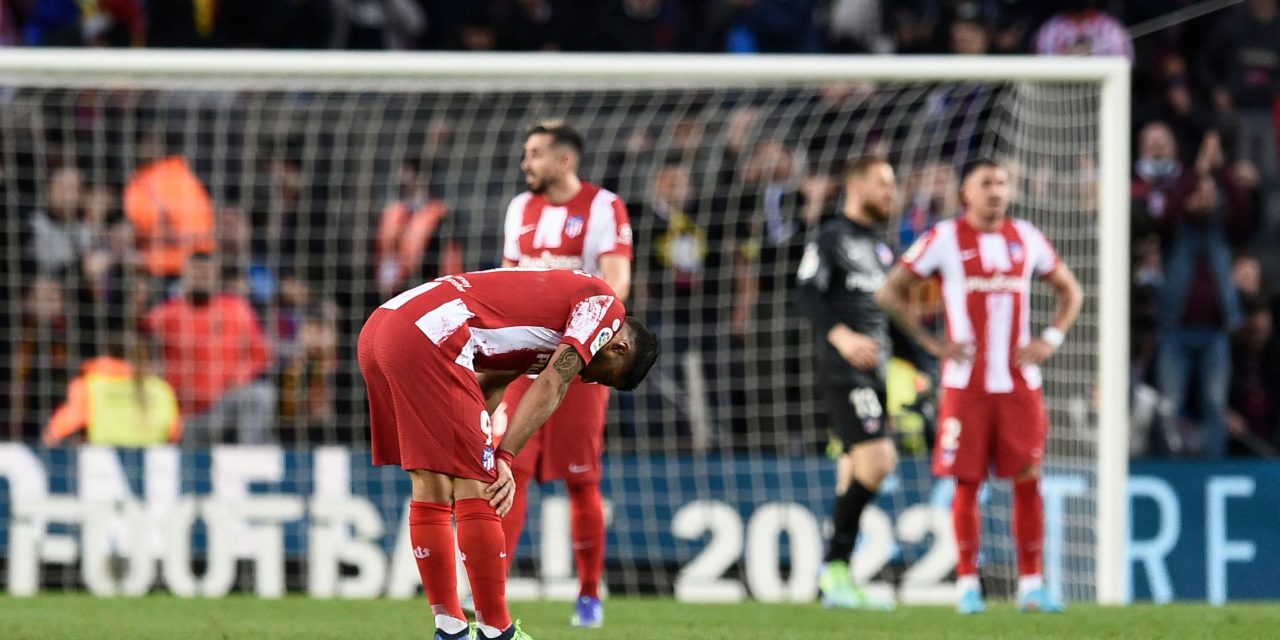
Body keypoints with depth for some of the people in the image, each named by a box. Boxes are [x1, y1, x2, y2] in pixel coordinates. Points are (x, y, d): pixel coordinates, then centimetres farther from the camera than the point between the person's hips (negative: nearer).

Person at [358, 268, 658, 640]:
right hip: (426, 339, -10)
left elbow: (487, 388, 24)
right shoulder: (605, 304, 7)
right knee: (477, 490, -3)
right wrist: (505, 459, -5)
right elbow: (550, 387, -4)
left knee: (431, 488, 14)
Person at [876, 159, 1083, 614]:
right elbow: (889, 292, 1)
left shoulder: (1026, 239, 10)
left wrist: (1050, 340, 5)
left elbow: (1070, 291, 21)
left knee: (1028, 480, -2)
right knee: (967, 482, -2)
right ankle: (968, 584, 5)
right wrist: (930, 344, -5)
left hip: (1019, 383, 3)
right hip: (966, 384, -3)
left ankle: (1031, 584, 3)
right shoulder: (944, 239, 0)